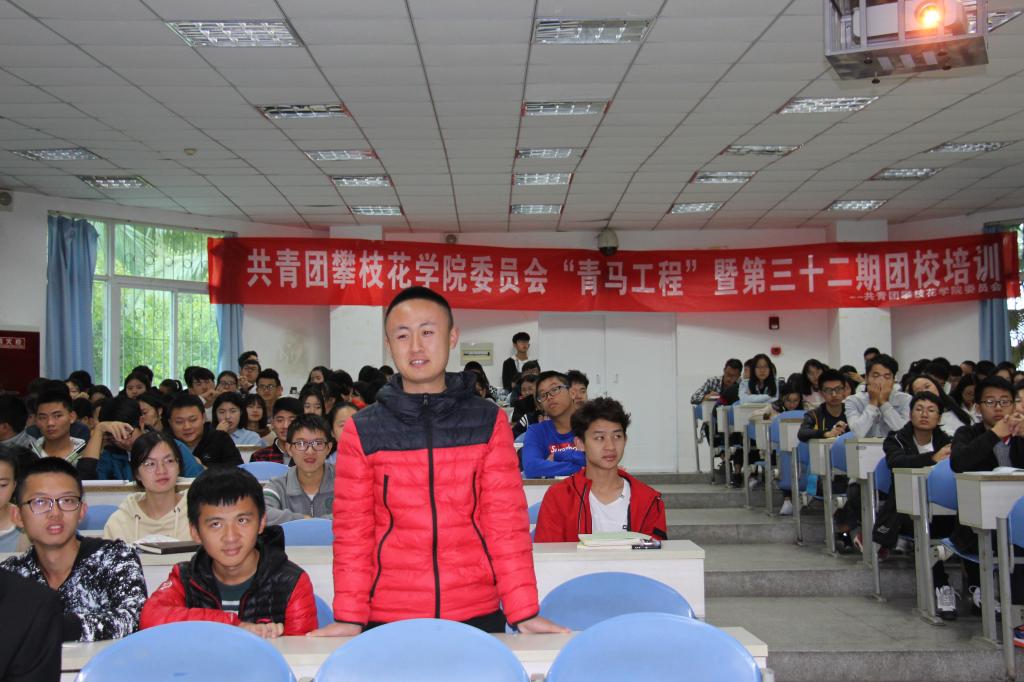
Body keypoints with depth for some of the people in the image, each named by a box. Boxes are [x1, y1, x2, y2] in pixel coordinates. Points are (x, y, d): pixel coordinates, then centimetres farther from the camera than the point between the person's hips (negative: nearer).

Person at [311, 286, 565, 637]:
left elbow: (507, 523, -1)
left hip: (478, 614, 0)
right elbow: (352, 533, 1)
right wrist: (349, 618, -7)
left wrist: (524, 612, -8)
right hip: (388, 619, 0)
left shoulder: (489, 421, 2)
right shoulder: (361, 430, 1)